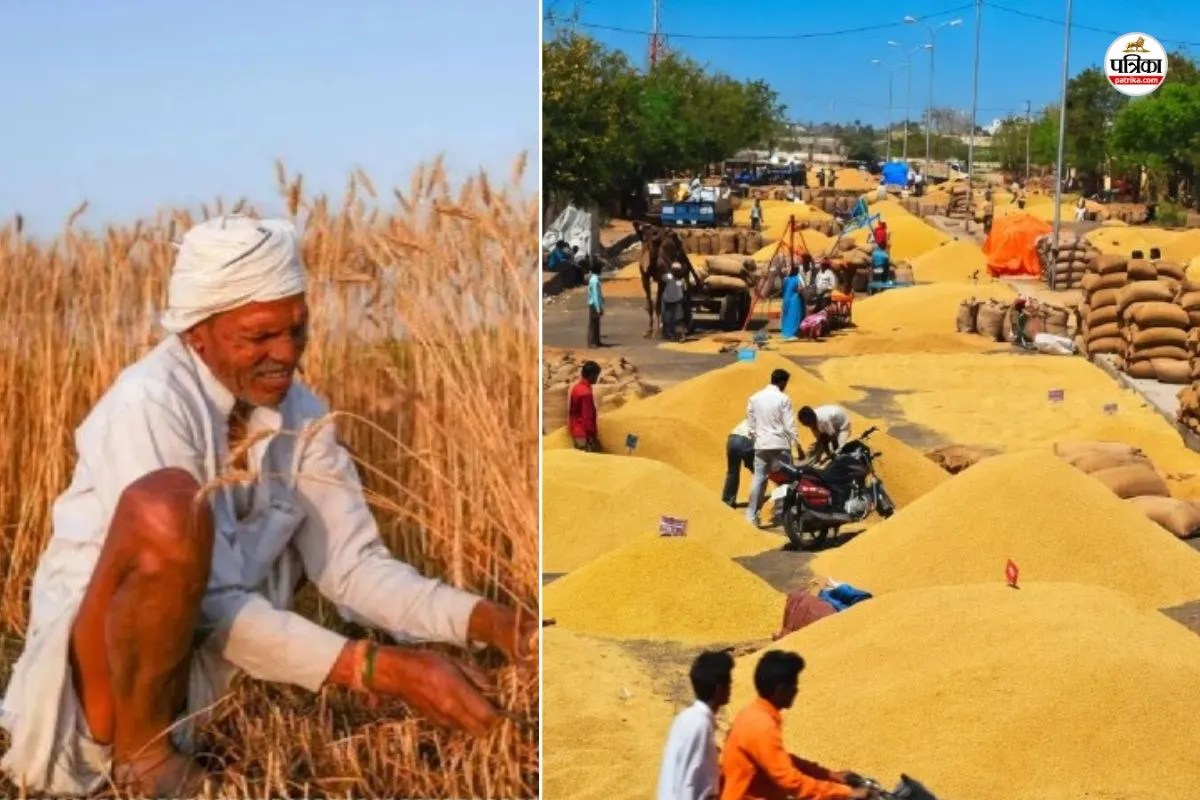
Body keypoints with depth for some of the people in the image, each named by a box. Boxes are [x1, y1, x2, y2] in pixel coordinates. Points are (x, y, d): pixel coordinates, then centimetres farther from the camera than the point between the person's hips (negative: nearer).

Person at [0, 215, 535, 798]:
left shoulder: (301, 413, -1)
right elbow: (206, 603, -27)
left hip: (195, 672, 8)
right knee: (166, 508, -33)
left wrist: (497, 625, -20)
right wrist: (381, 669, -33)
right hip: (100, 669, -8)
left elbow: (353, 566, -5)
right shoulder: (148, 403, -21)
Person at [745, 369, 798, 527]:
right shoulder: (783, 399, -7)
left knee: (758, 479, 5)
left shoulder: (755, 397, 6)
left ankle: (751, 515, 0)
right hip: (780, 445, -4)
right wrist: (796, 444, -3)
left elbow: (750, 423, 10)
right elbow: (789, 425, -8)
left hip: (761, 444, 4)